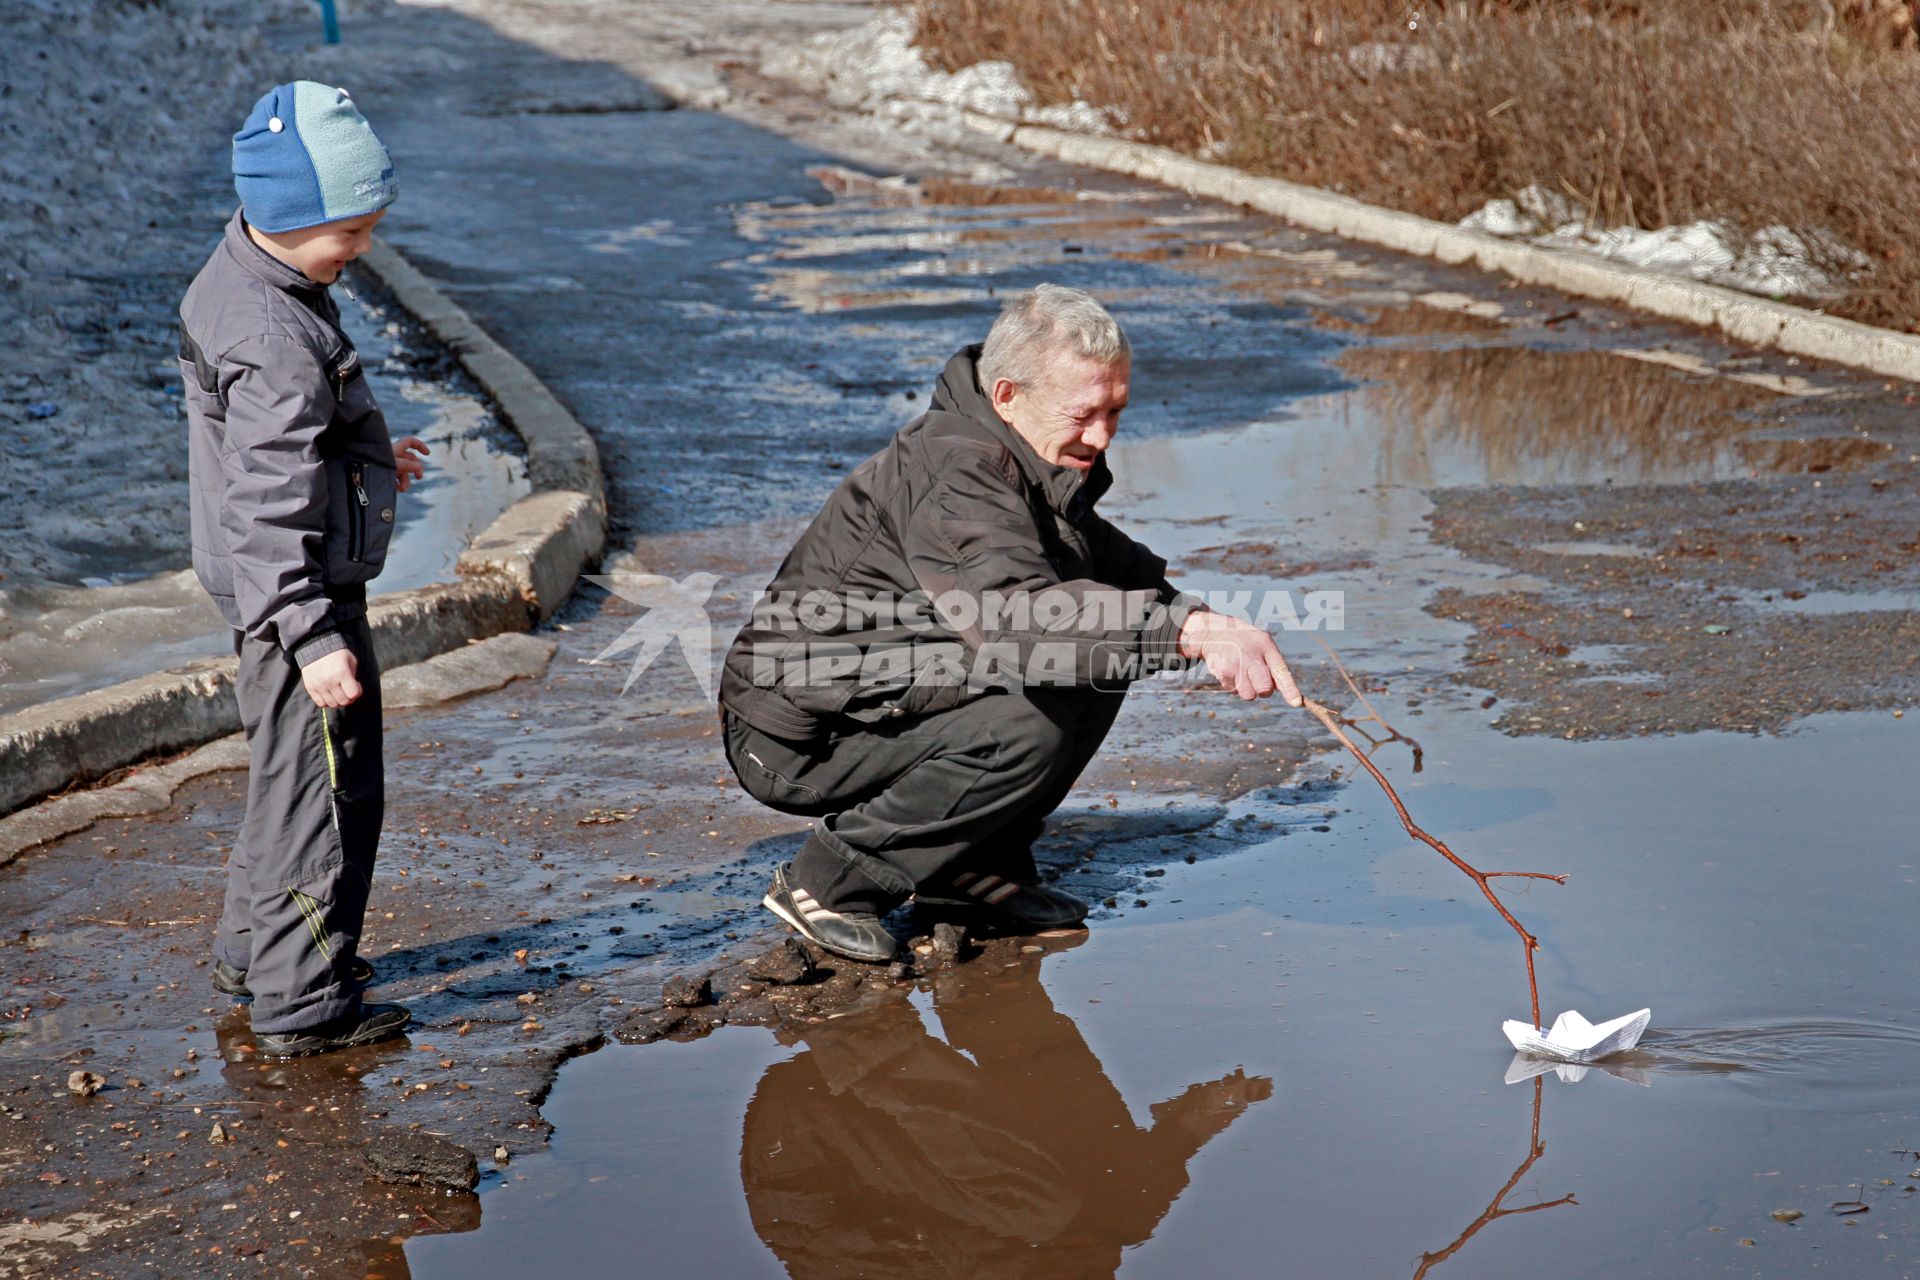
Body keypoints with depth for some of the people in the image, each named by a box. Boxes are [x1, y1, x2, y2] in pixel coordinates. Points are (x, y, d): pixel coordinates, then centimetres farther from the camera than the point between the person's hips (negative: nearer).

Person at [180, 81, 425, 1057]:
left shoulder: (234, 280, 7)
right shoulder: (278, 340, -26)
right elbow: (269, 510, -28)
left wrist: (362, 454, 31)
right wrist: (314, 640, -28)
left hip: (275, 586, 11)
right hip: (297, 589, -11)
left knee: (289, 770, 24)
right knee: (324, 786, 0)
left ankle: (251, 947, 40)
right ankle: (304, 1003, 10)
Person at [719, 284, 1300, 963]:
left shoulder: (1034, 463, 5)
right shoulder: (954, 474, -27)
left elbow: (1102, 555, 20)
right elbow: (1014, 612, -45)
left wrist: (1191, 613, -2)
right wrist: (1190, 629, -54)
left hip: (886, 698, 9)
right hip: (797, 739, -9)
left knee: (1103, 661, -1)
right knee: (1025, 726, -30)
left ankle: (973, 869, 8)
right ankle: (830, 880, -13)